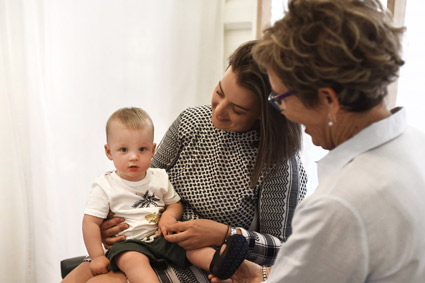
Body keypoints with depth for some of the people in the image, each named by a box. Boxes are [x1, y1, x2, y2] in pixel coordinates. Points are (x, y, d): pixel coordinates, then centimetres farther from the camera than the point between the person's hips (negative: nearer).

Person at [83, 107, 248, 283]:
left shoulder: (159, 178, 8)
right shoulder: (105, 186, -4)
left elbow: (176, 203, 18)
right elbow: (91, 222, -4)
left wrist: (169, 215, -6)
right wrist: (97, 256, -9)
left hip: (162, 236, 5)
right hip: (129, 244, -4)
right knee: (134, 260, -35)